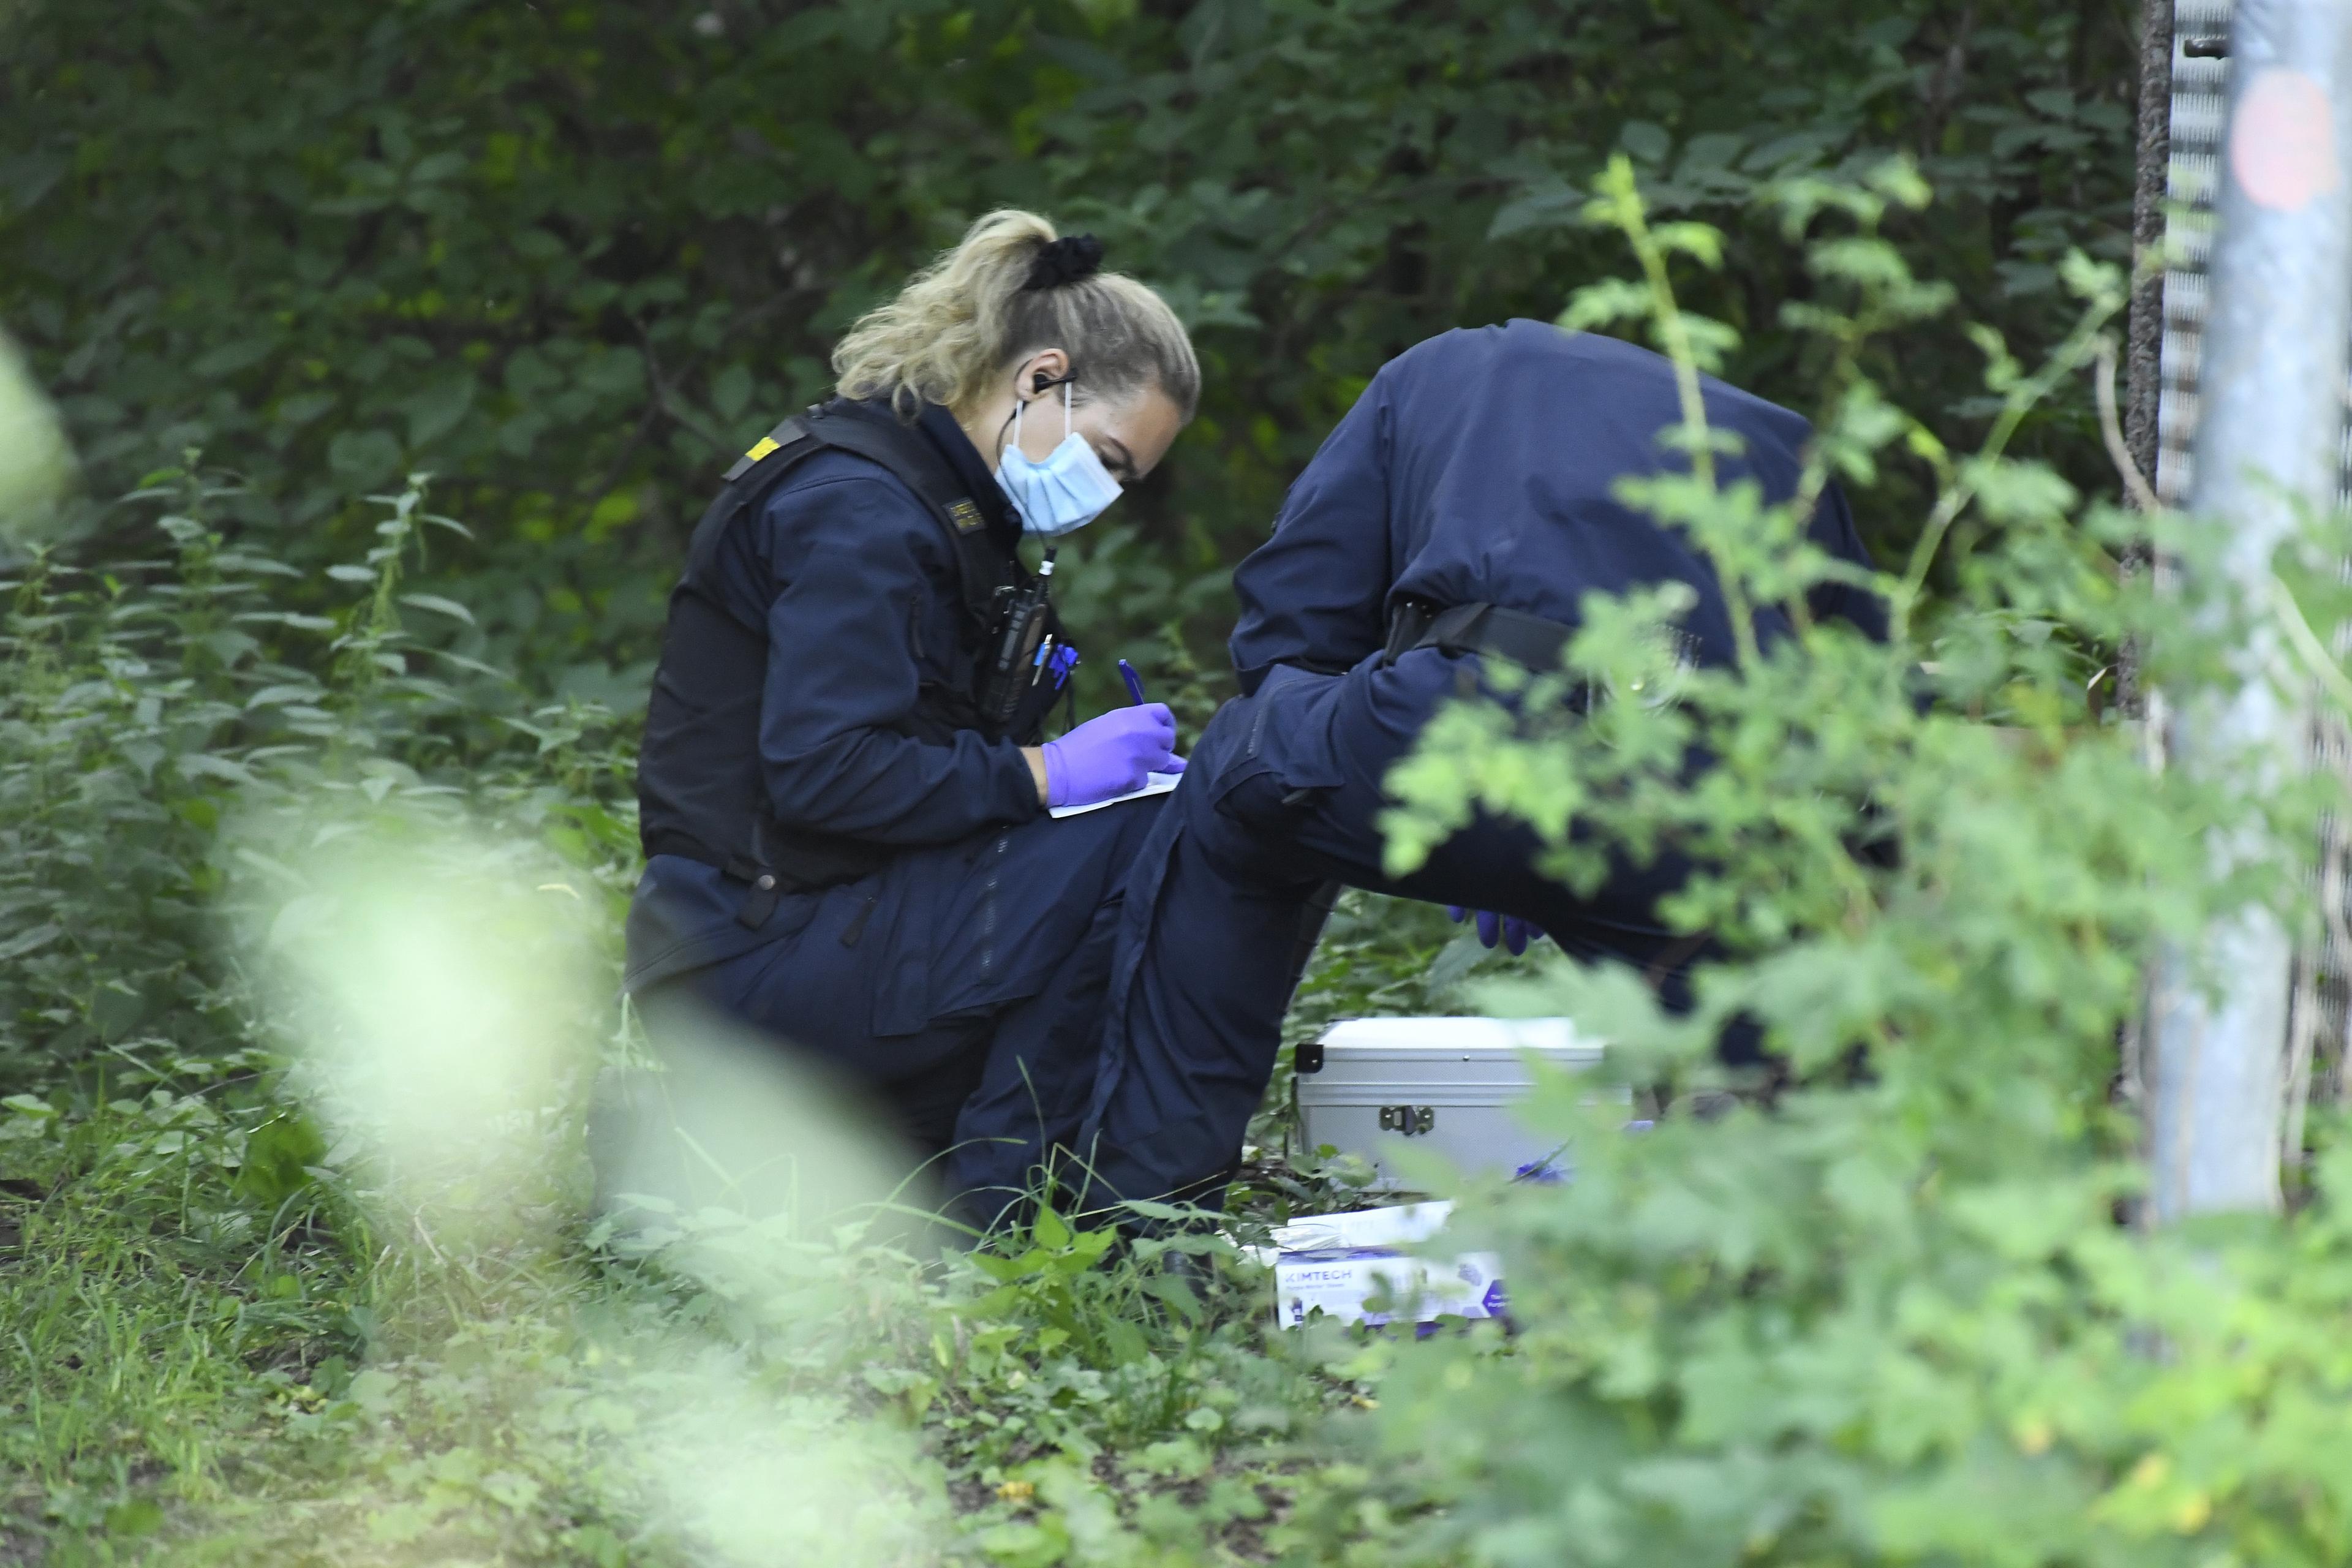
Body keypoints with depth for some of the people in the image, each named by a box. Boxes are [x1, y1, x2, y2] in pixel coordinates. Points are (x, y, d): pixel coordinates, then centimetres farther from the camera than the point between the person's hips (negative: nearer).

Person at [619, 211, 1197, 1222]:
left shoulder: (945, 502, 16)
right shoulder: (856, 508, -16)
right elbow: (823, 770, -25)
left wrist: (1111, 765, 5)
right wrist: (1042, 775, -22)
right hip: (755, 951, -10)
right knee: (1145, 844, -19)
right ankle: (988, 1200, -12)